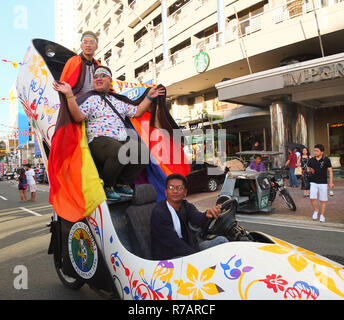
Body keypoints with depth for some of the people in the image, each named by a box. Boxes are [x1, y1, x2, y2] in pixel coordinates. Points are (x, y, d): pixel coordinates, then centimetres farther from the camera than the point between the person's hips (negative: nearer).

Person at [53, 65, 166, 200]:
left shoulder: (119, 100, 27)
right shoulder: (89, 98, 9)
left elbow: (137, 112, 25)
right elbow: (78, 117, -8)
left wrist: (149, 97, 23)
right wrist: (69, 95, -18)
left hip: (122, 139, 6)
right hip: (99, 139, -6)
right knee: (120, 153, -36)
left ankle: (122, 182, 2)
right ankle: (106, 186, -11)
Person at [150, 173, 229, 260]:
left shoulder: (186, 206, 0)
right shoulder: (158, 213, -17)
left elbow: (198, 219, -21)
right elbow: (174, 242, -20)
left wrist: (207, 214, -44)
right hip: (168, 257, -6)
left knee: (221, 240, -3)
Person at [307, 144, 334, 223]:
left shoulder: (326, 160, -4)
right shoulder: (311, 160, 3)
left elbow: (330, 171, -1)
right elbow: (308, 168, 18)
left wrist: (331, 182, -8)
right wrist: (310, 171, -7)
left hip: (323, 183, -1)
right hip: (313, 183, 2)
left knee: (323, 200, 5)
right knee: (312, 198, -11)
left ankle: (322, 216, 20)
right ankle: (316, 210, 16)